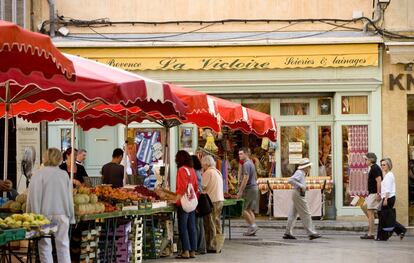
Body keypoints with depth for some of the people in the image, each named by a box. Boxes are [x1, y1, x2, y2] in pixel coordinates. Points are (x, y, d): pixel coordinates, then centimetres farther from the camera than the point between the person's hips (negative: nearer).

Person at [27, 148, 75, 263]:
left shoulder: (39, 174, -6)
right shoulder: (64, 174, 4)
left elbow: (33, 197, -7)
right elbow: (70, 197, 9)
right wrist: (71, 217, 15)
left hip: (44, 214, -3)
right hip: (62, 215, 3)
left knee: (45, 246, 4)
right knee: (63, 246, 8)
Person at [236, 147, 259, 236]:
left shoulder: (246, 164, -14)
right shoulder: (251, 163, 18)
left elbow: (246, 178, -21)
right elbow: (255, 177, 26)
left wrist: (240, 191, -21)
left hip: (249, 189, -10)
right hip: (254, 188, 10)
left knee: (242, 208, -6)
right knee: (249, 209, 10)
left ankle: (253, 226, -7)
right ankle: (252, 229, 7)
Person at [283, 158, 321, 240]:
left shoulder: (302, 174, 17)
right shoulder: (299, 173, -13)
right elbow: (290, 180, -25)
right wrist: (300, 186, -24)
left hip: (298, 195, 10)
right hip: (298, 194, -10)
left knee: (293, 214, 8)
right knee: (305, 214, -8)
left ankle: (287, 233, 8)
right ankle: (311, 233, -7)